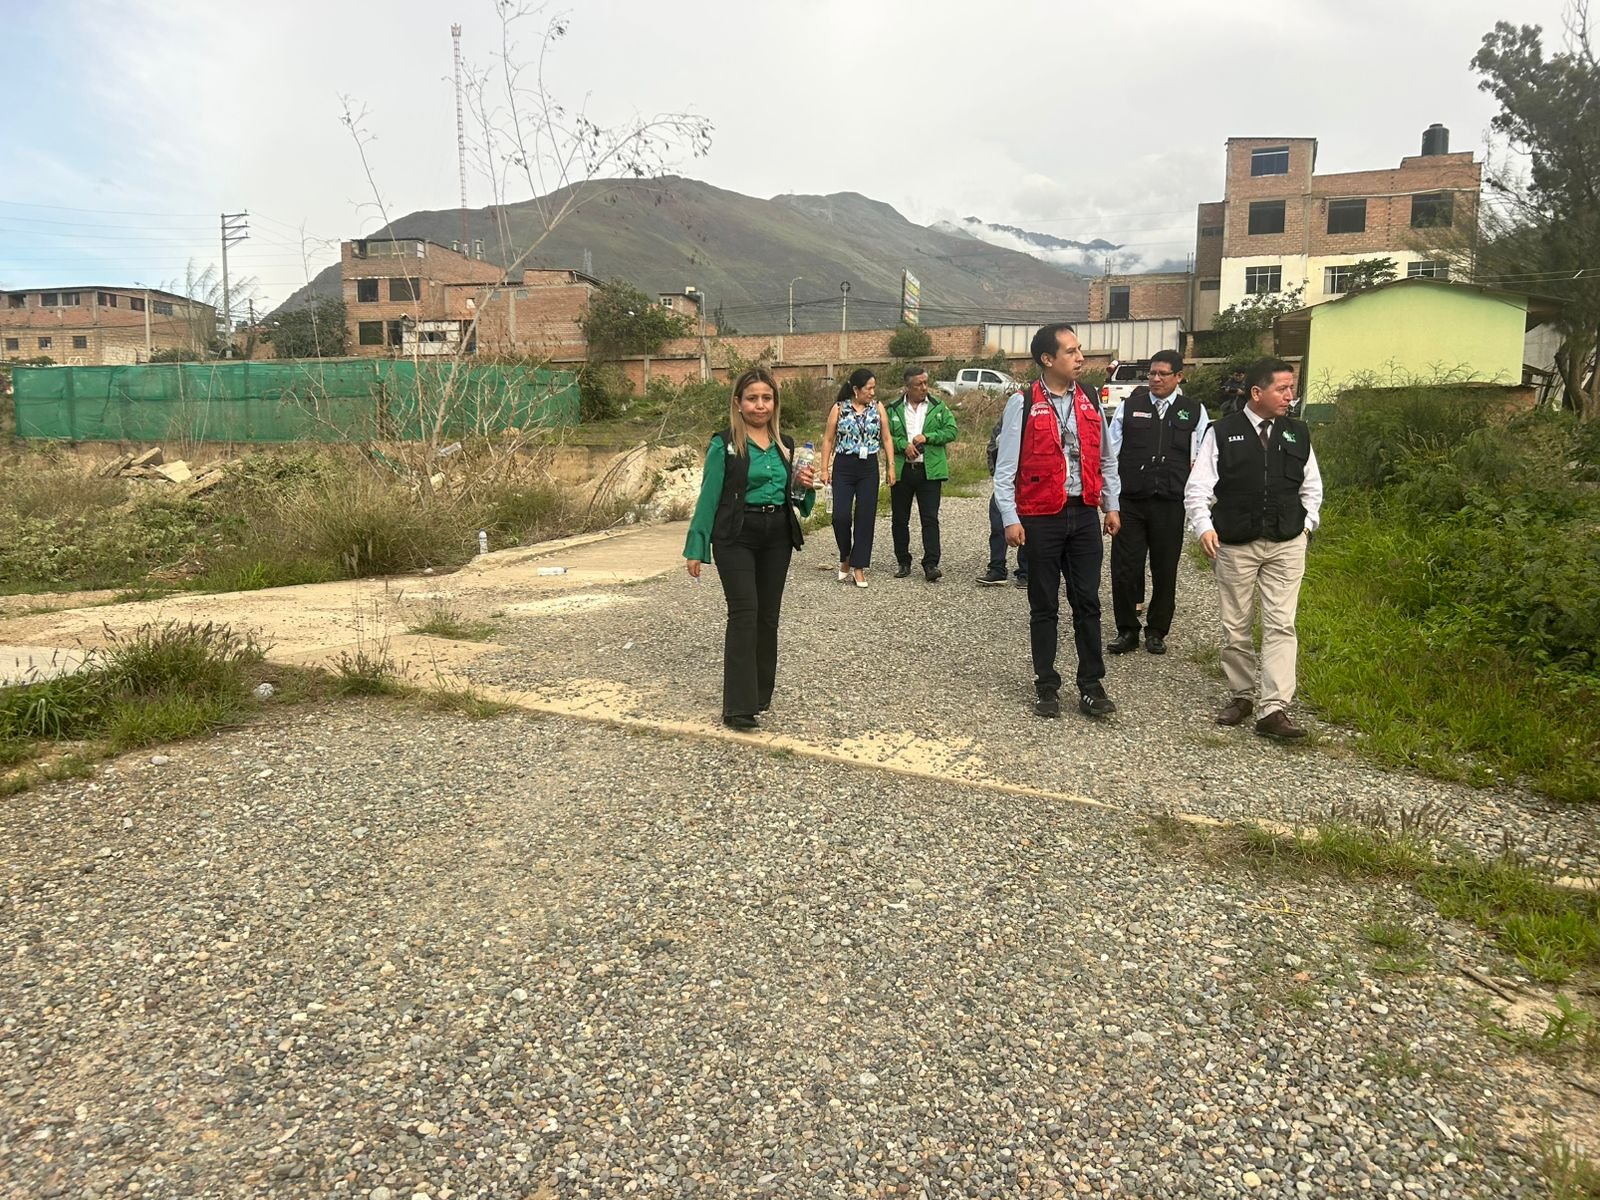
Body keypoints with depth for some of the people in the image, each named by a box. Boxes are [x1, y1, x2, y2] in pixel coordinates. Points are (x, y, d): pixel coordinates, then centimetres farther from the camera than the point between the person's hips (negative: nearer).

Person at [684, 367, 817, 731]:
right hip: (736, 537, -5)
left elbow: (794, 499, 18)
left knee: (768, 616, 9)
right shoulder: (724, 445, -4)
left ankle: (761, 694, 24)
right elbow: (709, 497, -5)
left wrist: (805, 486, -5)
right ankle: (738, 707, -12)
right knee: (744, 613, -13)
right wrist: (696, 549, -8)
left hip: (777, 537, 5)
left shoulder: (785, 445, 11)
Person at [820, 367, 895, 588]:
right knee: (841, 516, -9)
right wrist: (825, 468, -1)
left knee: (865, 518, 0)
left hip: (869, 468, 2)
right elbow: (828, 440, 4)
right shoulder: (839, 408, 0)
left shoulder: (878, 408, 4)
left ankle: (859, 566, 9)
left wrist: (891, 466, 2)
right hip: (844, 466, -2)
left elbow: (886, 438, 8)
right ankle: (845, 557, 17)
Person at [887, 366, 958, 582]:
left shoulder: (938, 407, 6)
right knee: (899, 519, 8)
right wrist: (904, 445, -14)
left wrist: (927, 437, -12)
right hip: (901, 471, 1)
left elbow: (951, 431, 0)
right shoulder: (894, 410, 5)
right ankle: (903, 562, 20)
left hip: (929, 471, -1)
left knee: (930, 519, -6)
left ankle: (931, 564, -5)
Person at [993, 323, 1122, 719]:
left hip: (1084, 513, 4)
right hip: (1041, 518, -3)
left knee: (1087, 603, 5)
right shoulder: (1023, 404, -6)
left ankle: (1091, 687, 14)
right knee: (1044, 606, 7)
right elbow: (1005, 467, -6)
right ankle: (1047, 686, 19)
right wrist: (1010, 519, -11)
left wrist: (1111, 506, 12)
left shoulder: (1090, 402, 8)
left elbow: (1105, 460, 16)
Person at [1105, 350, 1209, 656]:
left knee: (1165, 570, 8)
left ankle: (1157, 631, 22)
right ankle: (1127, 630, 13)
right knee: (1124, 566, 0)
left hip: (1171, 503, 0)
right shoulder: (1129, 407, 6)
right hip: (1129, 501, 0)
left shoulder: (1194, 412, 6)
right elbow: (1110, 452, 8)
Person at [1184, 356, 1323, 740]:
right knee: (1236, 627, 7)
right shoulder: (1222, 433, -3)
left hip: (1286, 545, 2)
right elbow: (1197, 488, -5)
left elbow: (1312, 486, 17)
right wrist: (1205, 527, -17)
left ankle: (1274, 709, -5)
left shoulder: (1298, 433, 6)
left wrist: (1307, 523, 5)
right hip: (1235, 545, -1)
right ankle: (1241, 696, 24)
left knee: (1280, 626, -5)